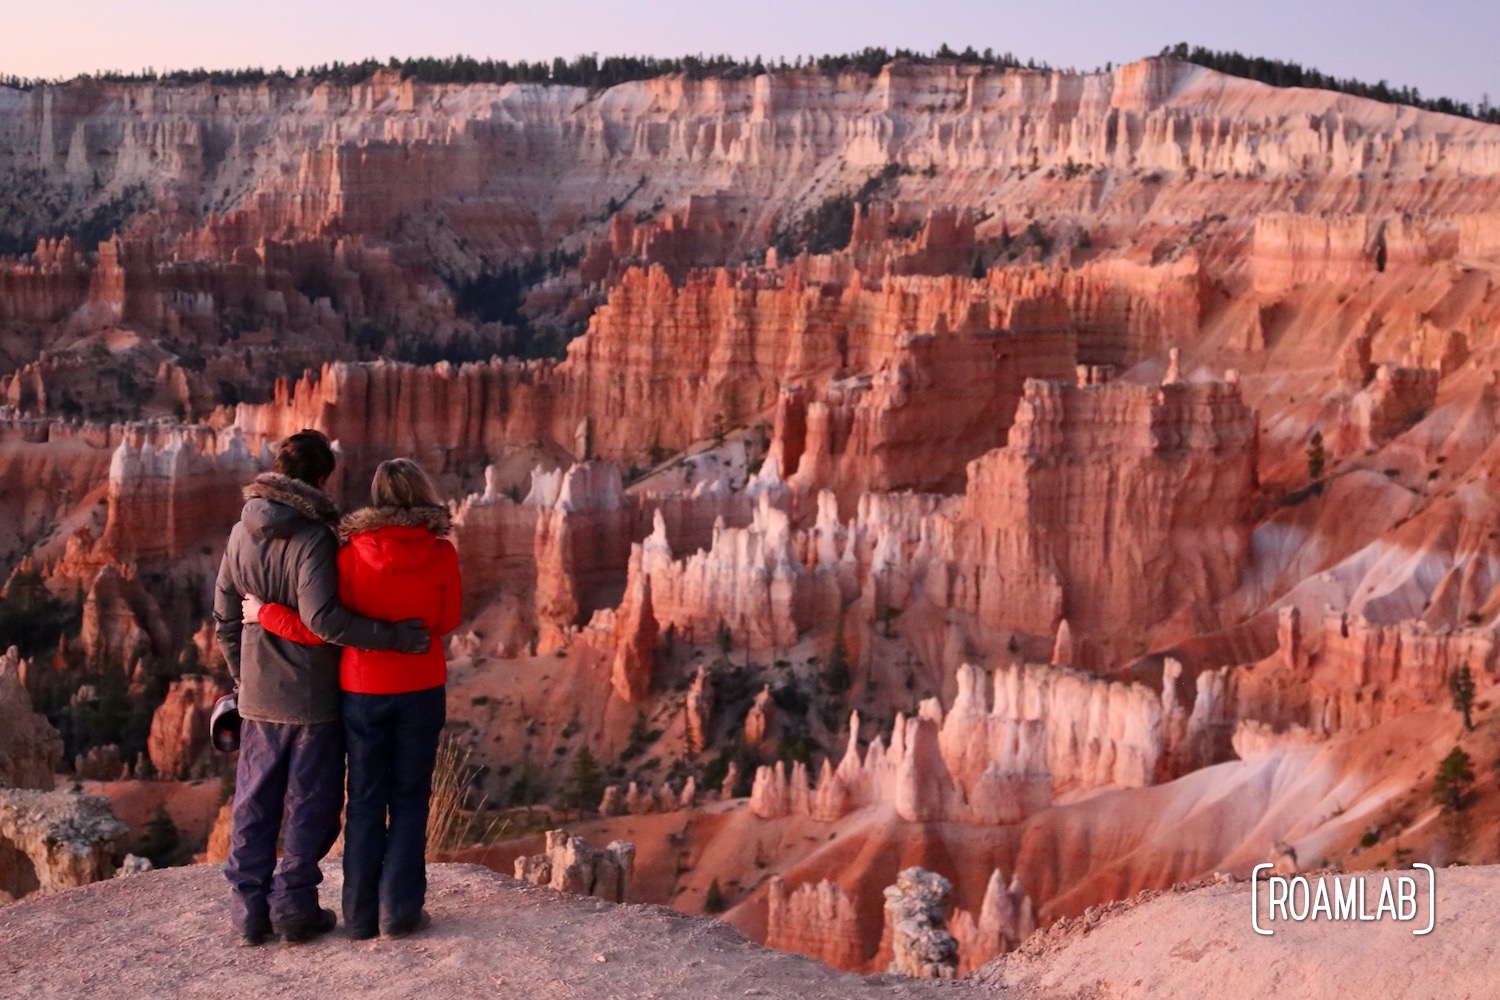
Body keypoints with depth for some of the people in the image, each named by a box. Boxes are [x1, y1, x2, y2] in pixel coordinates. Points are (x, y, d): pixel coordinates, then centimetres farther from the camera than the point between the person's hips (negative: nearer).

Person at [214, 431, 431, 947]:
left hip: (258, 696, 6)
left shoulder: (242, 532, 4)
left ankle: (249, 908, 16)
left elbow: (225, 615, 10)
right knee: (309, 804, 7)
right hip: (313, 696, -5)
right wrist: (392, 636, -26)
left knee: (254, 802, 13)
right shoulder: (313, 537, -18)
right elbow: (321, 618, -29)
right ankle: (294, 905, 11)